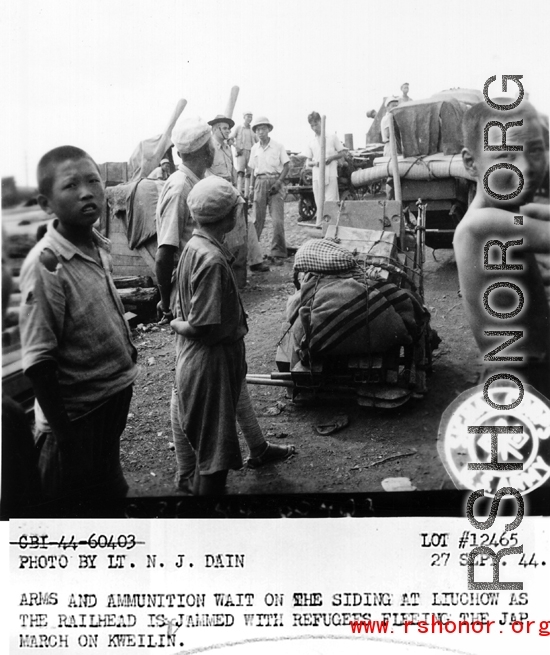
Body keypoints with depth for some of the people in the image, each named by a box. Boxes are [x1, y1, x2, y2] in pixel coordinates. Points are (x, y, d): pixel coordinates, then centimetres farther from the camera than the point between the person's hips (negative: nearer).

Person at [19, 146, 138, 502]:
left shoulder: (100, 247, 0)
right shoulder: (46, 265, -22)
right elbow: (38, 360, -21)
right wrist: (63, 434, -20)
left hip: (114, 398, 7)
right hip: (78, 417, -7)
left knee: (110, 489, 23)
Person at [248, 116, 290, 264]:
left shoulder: (278, 147, 1)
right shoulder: (254, 149, 12)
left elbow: (286, 166, 0)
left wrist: (278, 182, -11)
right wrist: (252, 188, 9)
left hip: (275, 182, -3)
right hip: (260, 183, 3)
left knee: (278, 220, -8)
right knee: (257, 219, 4)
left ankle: (278, 253, -1)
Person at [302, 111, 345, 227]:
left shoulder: (332, 137, 6)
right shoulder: (311, 142, 13)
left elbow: (341, 153, 11)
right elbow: (307, 162, 15)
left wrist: (331, 158, -8)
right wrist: (314, 163, -8)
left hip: (331, 175, -3)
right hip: (317, 177, 3)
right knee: (320, 205, 2)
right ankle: (319, 225, 7)